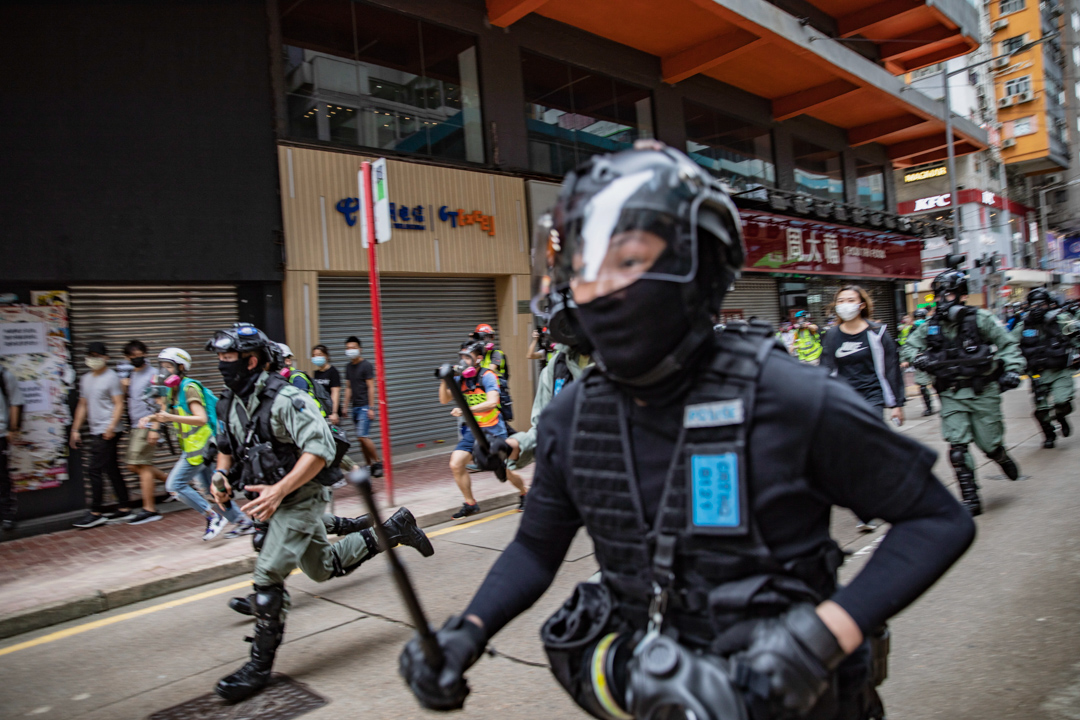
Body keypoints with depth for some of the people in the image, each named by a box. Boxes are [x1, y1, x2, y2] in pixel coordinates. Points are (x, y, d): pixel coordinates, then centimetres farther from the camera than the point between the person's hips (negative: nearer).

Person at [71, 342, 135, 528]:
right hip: (96, 432, 8)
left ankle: (96, 513, -2)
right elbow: (83, 405, 21)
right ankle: (124, 509, 14)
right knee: (112, 471, 9)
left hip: (107, 433, -8)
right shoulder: (85, 379, 17)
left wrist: (111, 426, -22)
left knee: (94, 470, -8)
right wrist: (75, 430, 16)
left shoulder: (111, 377, -6)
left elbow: (119, 404, -12)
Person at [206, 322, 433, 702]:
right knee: (325, 568, 18)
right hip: (272, 500, 9)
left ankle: (260, 666, 7)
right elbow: (227, 448, 19)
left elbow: (320, 449, -29)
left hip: (299, 499, -9)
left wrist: (279, 490, -33)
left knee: (267, 575, -13)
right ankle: (394, 529, 38)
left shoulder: (285, 399, -23)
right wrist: (221, 476, -3)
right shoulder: (229, 404, 4)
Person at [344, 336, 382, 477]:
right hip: (355, 407, 7)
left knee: (362, 436, -14)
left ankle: (378, 462, -2)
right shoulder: (348, 367, 14)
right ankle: (370, 466, 13)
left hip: (364, 407, -7)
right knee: (360, 439, 6)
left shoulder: (366, 366, -7)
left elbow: (371, 388, -10)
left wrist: (370, 408, -14)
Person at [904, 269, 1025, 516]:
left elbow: (1008, 345, -1)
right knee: (957, 448, -7)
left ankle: (1003, 459, 43)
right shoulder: (930, 327, 3)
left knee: (989, 444, 6)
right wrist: (920, 359, -9)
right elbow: (909, 347, 12)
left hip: (983, 392, -2)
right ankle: (971, 498, 1)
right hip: (951, 395, 2)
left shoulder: (980, 319, -6)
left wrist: (1013, 370, -14)